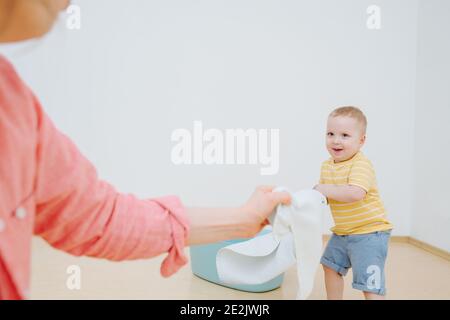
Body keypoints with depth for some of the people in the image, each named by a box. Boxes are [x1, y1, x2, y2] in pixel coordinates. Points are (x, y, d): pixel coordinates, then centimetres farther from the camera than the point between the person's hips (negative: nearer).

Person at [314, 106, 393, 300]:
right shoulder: (327, 166, 3)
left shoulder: (361, 164, -23)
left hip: (369, 232, -9)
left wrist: (326, 190, -28)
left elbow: (355, 194, -39)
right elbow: (326, 195, 14)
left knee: (369, 284, -10)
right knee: (331, 266, 25)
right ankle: (333, 299, 46)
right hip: (342, 232, 9)